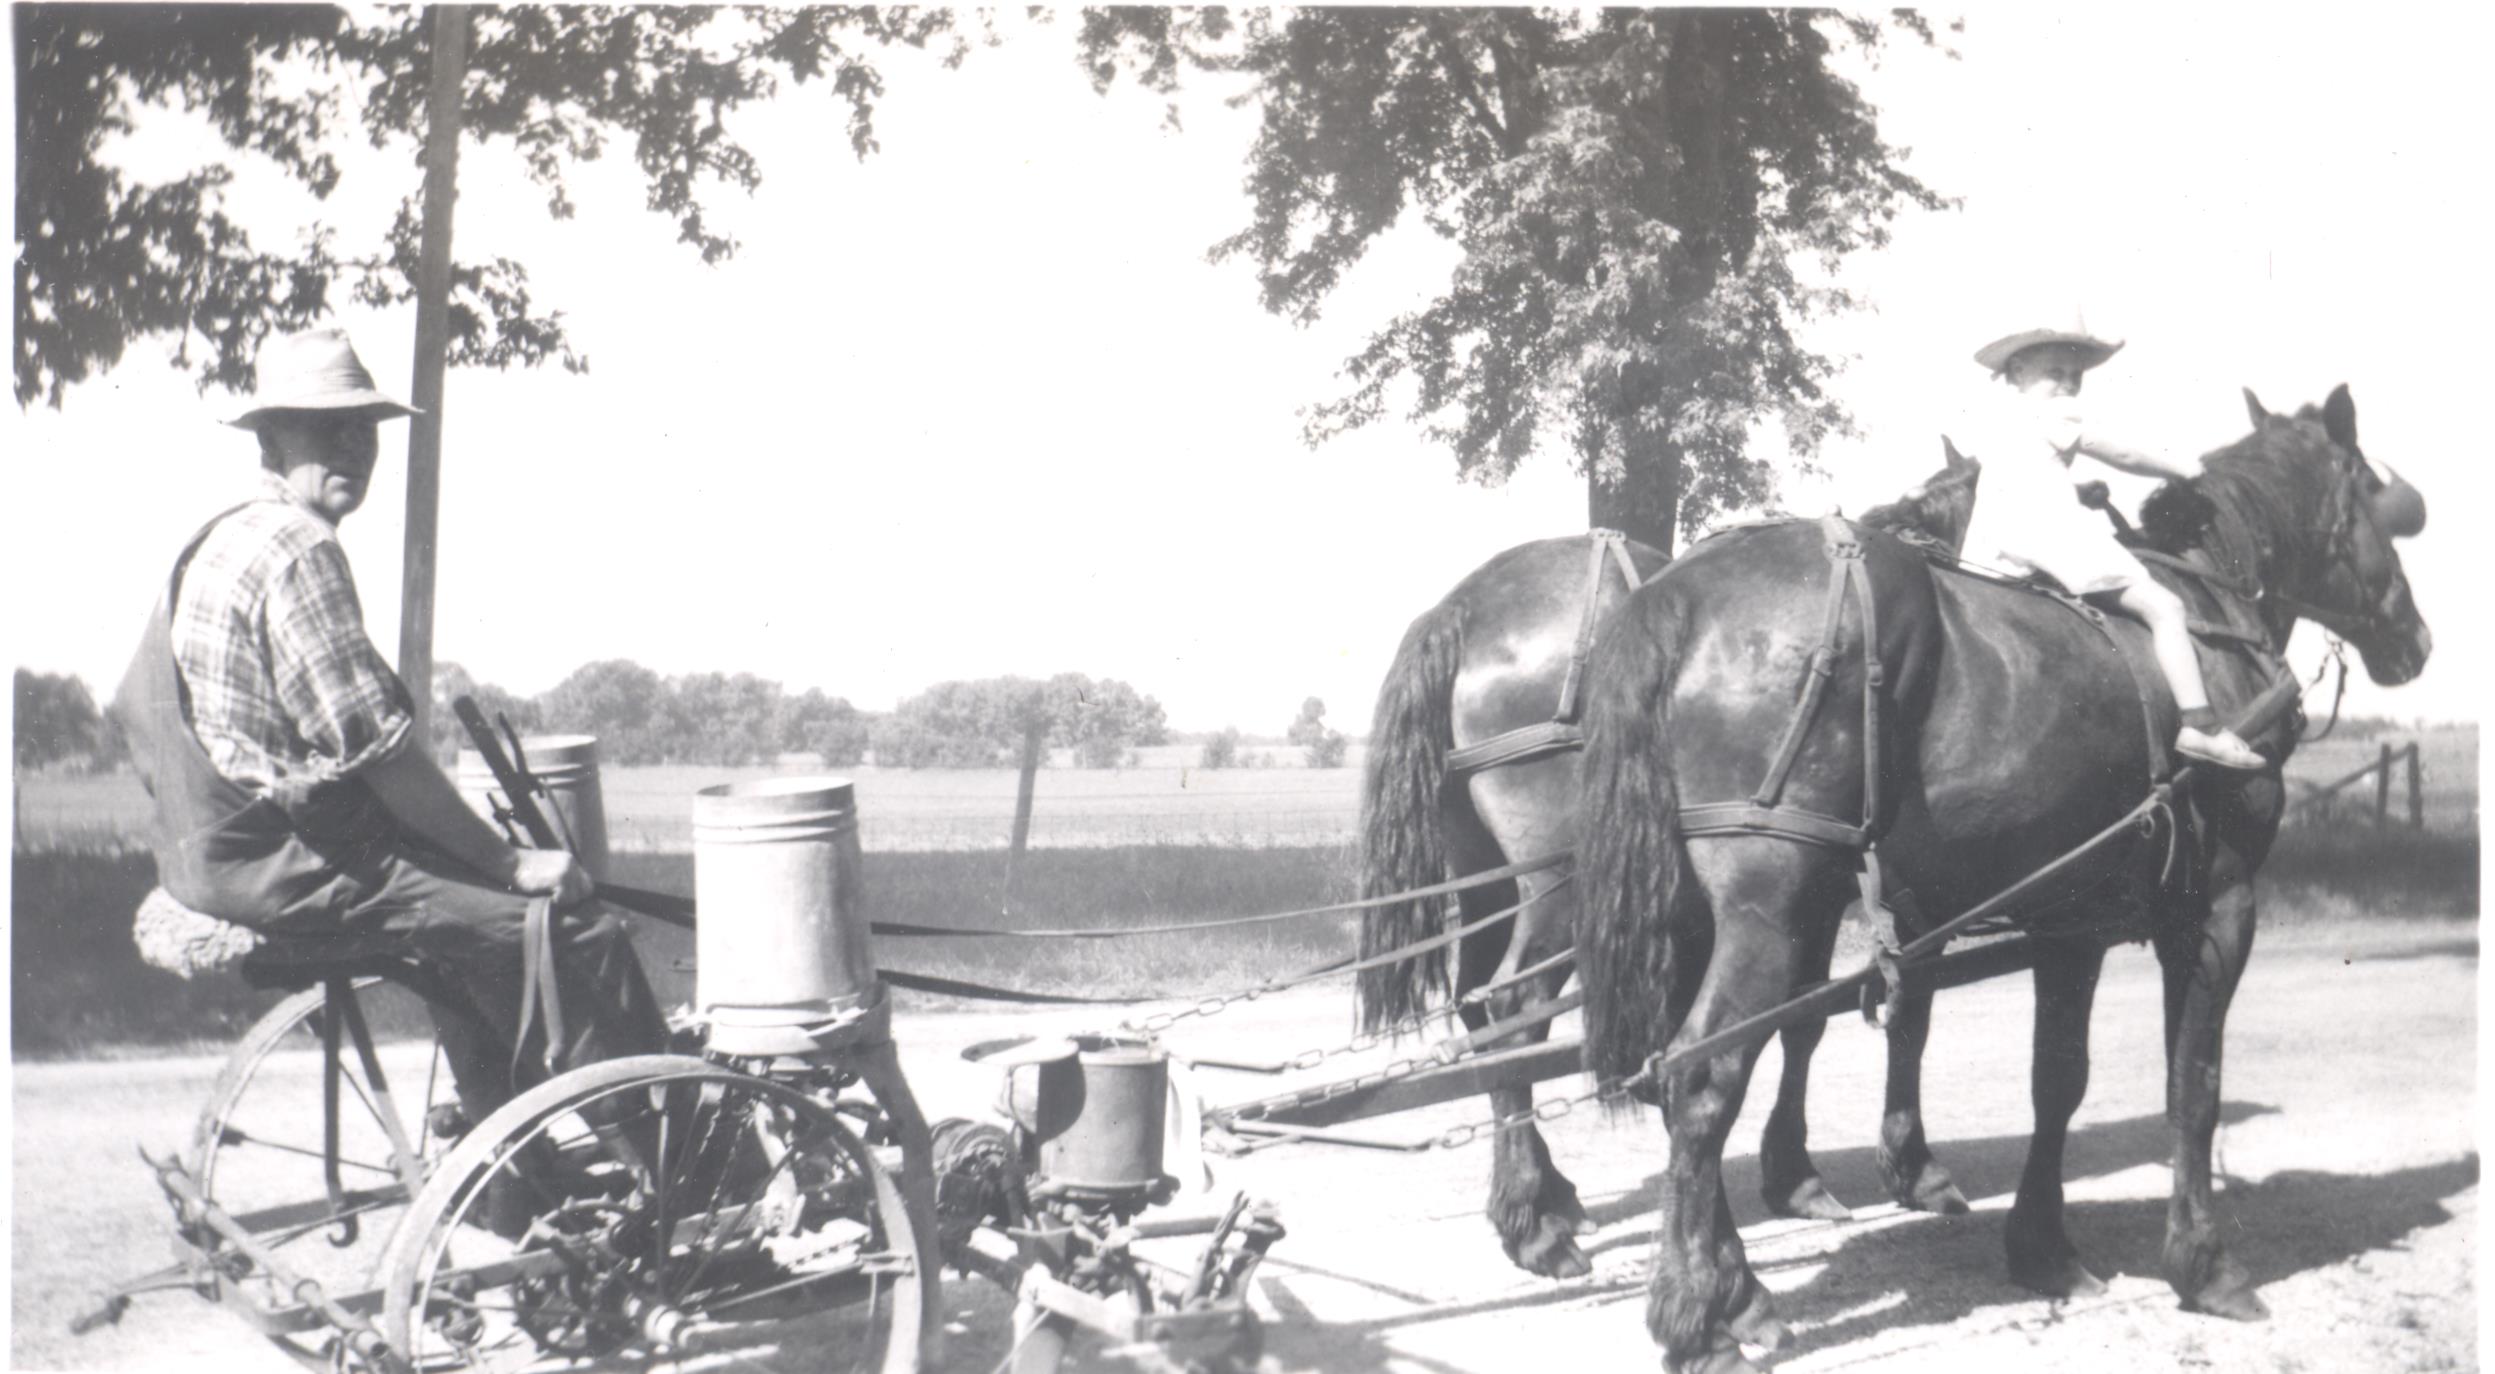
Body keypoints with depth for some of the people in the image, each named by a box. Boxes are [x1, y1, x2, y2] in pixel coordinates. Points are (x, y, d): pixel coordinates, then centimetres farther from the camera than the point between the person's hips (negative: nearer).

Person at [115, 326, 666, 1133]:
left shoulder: (214, 544, 15)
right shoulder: (295, 548, -18)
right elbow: (374, 744, -21)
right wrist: (511, 863, -14)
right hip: (286, 874, -11)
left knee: (480, 918, 28)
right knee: (577, 936, -13)